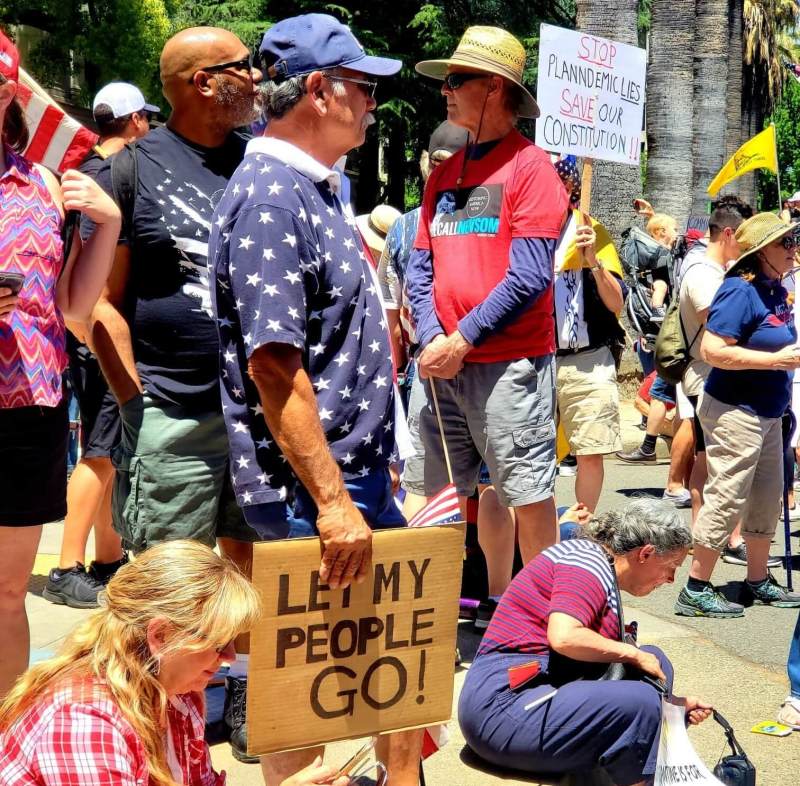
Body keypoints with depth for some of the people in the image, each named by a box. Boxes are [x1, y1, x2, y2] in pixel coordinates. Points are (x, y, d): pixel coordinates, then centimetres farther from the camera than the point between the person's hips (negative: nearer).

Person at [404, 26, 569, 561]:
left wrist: (463, 340, -12)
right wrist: (432, 339, -4)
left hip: (510, 365, -7)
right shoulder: (444, 174, 16)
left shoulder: (530, 166, -4)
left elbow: (529, 276, -13)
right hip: (441, 367, 7)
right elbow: (420, 268, 13)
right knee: (427, 497, 10)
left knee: (529, 498, 0)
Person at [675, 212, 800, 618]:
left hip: (767, 413, 10)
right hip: (735, 412, -10)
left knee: (767, 497, 16)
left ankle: (759, 581, 30)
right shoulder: (741, 291, -18)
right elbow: (712, 350, -26)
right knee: (727, 500, -6)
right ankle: (695, 591, 2)